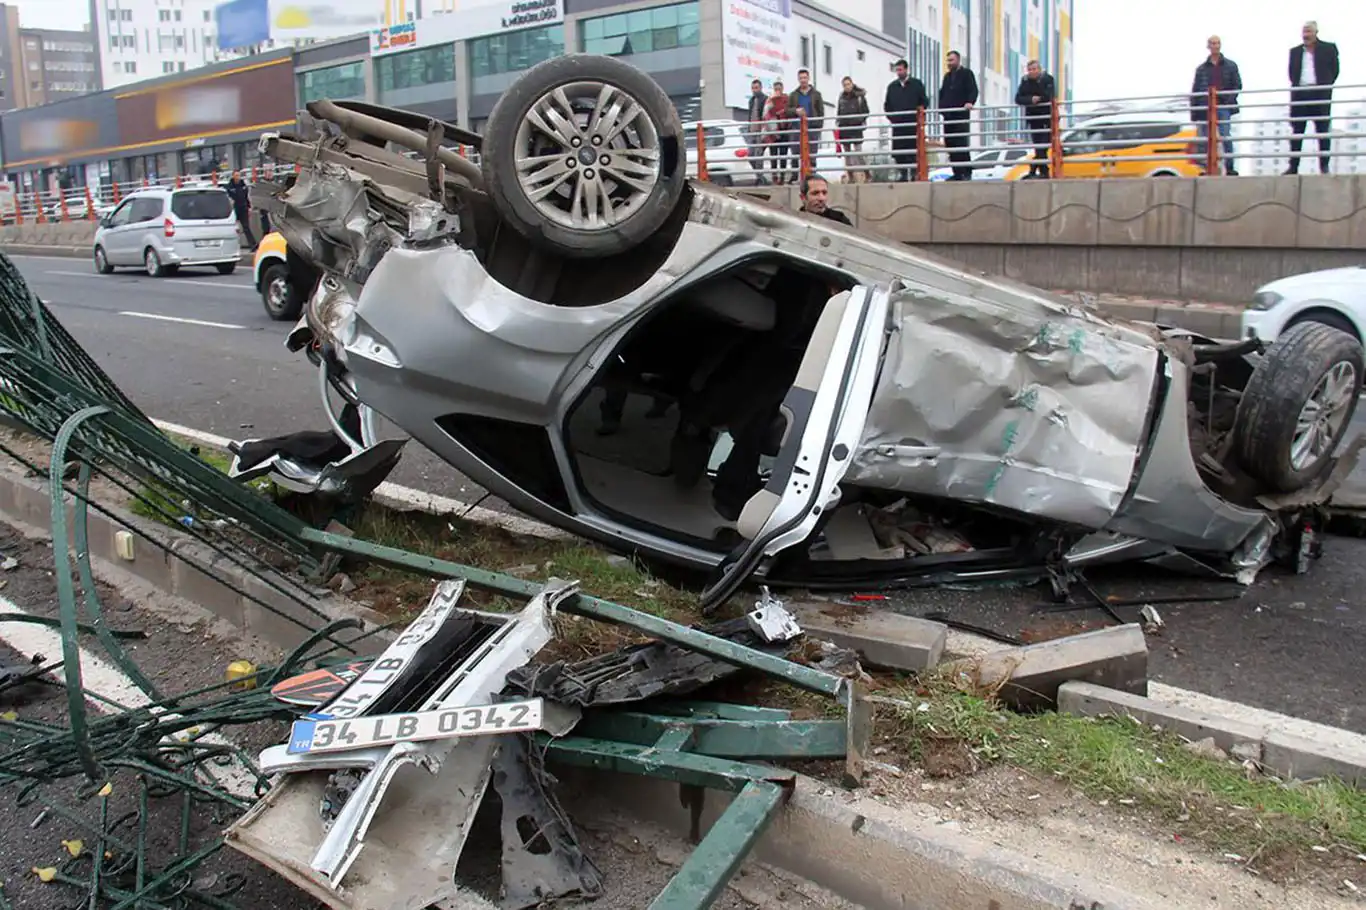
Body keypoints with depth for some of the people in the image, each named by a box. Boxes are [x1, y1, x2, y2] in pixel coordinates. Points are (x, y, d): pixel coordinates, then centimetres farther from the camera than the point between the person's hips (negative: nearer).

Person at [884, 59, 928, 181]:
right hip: (897, 125, 3)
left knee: (913, 151, -6)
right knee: (898, 152, -2)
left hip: (913, 124, -3)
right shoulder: (892, 86, 13)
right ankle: (904, 175, 6)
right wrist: (891, 117, 7)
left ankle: (914, 175, -2)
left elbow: (924, 101, 7)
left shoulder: (917, 84, 6)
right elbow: (887, 105, 18)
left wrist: (918, 113, -2)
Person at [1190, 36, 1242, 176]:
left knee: (1226, 137, -12)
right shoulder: (1201, 68, 13)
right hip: (1205, 109, 2)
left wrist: (1229, 100, -8)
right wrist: (1194, 111, 2)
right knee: (1206, 139, 1)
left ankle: (1230, 168, -10)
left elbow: (1237, 85, 7)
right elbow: (1194, 91, 10)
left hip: (1223, 107, -2)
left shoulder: (1230, 66, 11)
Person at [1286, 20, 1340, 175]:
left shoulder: (1329, 48, 6)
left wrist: (1325, 86, -2)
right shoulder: (1295, 51, 14)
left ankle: (1324, 166, 0)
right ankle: (1293, 167, 3)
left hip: (1320, 94, -2)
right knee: (1296, 131, 1)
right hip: (1300, 94, 2)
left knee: (1323, 131, -1)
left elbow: (1334, 70, 6)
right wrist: (1295, 86, 1)